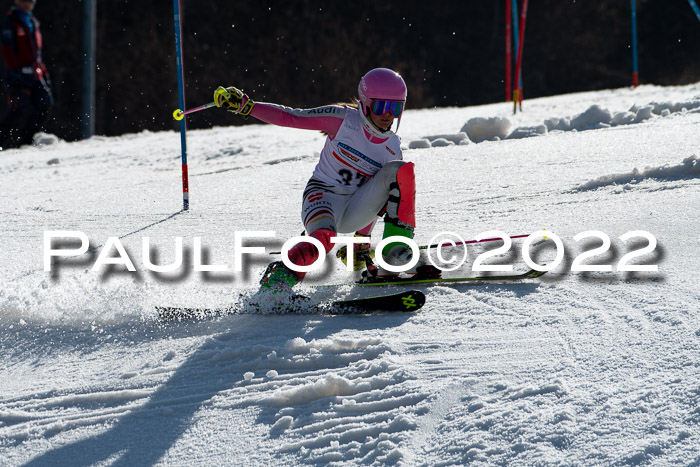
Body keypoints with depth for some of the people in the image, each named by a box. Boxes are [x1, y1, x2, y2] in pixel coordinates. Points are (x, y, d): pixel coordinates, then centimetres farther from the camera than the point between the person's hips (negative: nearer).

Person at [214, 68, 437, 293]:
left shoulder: (392, 149, 5)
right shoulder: (343, 119, -6)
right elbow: (289, 117, -5)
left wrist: (362, 238, 18)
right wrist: (244, 105, -15)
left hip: (354, 211, 4)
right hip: (323, 196, -4)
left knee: (401, 170, -18)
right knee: (324, 238, -40)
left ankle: (395, 253, -16)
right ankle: (280, 275, -24)